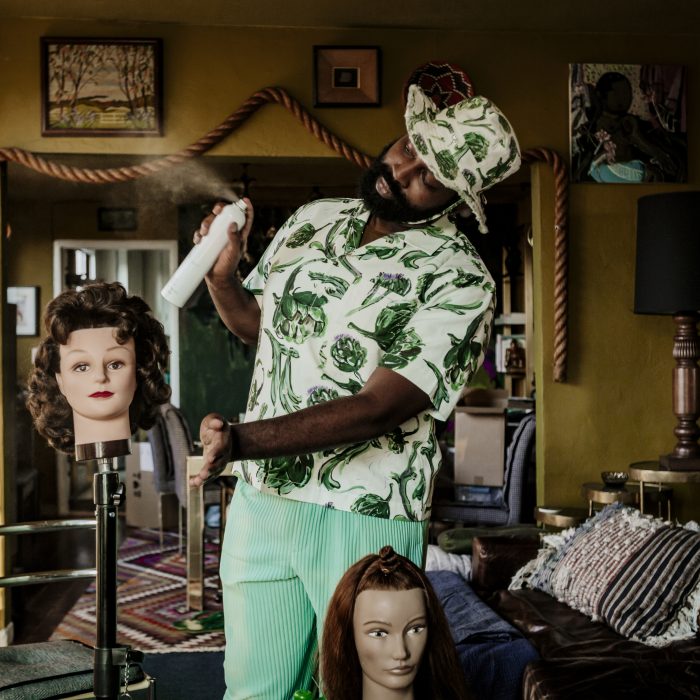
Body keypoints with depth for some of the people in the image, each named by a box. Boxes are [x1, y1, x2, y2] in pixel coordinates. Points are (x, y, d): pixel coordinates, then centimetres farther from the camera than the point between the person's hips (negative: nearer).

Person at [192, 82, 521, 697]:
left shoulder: (459, 278, -14)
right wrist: (222, 275, -3)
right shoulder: (313, 219, 6)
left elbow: (377, 408, -22)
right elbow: (257, 323, 18)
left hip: (362, 520, -5)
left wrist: (239, 439, -30)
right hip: (259, 501, 5)